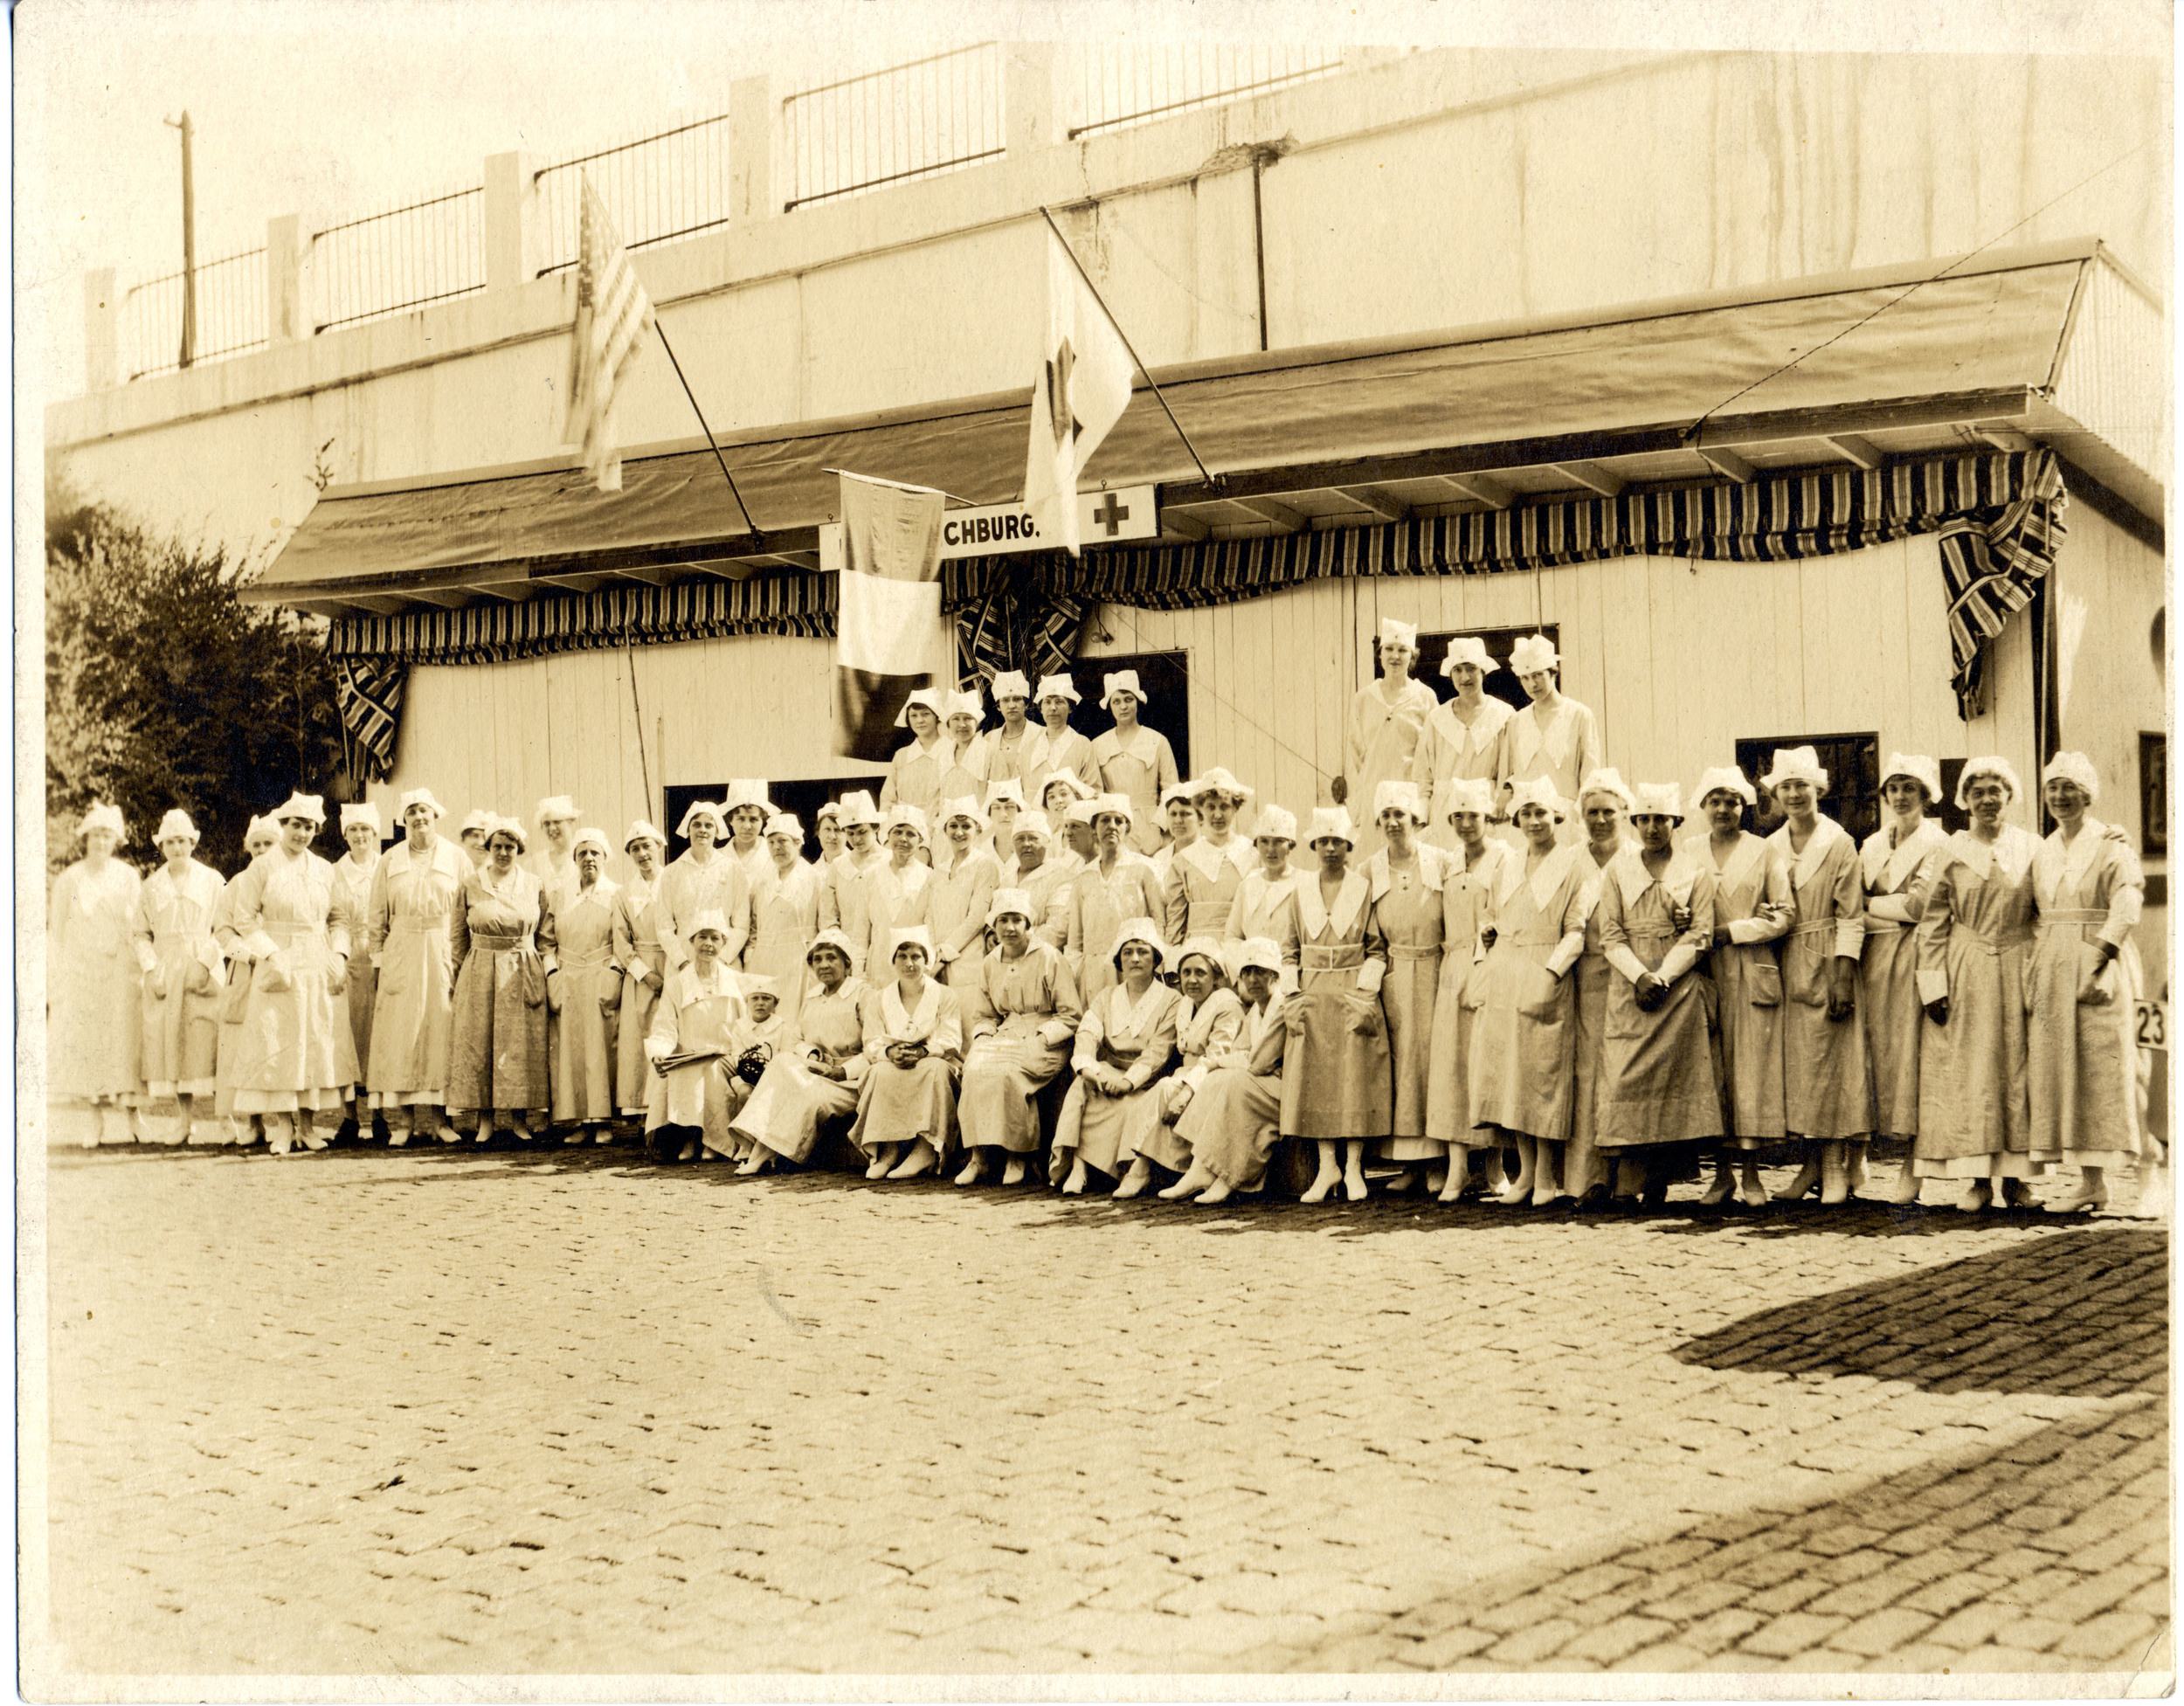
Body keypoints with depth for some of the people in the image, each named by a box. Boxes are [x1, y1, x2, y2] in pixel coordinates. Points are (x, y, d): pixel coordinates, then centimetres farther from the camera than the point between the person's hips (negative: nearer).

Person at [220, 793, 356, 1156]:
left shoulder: (324, 870, 10)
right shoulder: (263, 866, -1)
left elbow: (339, 917, 15)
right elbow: (244, 918, -3)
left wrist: (339, 955, 0)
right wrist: (272, 954, -13)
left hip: (318, 967, 4)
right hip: (278, 965, -4)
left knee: (318, 1041, 1)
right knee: (277, 1043, -6)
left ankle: (307, 1120, 7)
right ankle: (280, 1126, -3)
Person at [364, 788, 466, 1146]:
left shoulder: (456, 858, 7)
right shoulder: (389, 862, 11)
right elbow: (376, 916, 13)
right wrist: (380, 955, 4)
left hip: (444, 955, -1)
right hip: (401, 955, 1)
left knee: (442, 1034, -2)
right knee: (399, 1036, -4)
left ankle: (440, 1118, 3)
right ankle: (400, 1121, -3)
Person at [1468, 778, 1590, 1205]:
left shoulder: (1574, 863, 1)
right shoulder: (1509, 869, 17)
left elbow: (1576, 930, -6)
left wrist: (1551, 973, -18)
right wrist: (1485, 973, 7)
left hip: (1547, 980, -5)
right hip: (1503, 978, 5)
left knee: (1543, 1073, -5)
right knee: (1508, 1071, 1)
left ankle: (1545, 1175, 1)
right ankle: (1525, 1170, 8)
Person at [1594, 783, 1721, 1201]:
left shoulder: (1696, 870, 7)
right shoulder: (1618, 869, 10)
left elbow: (1699, 936, -1)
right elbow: (1611, 935, 4)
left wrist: (1661, 978, -13)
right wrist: (1640, 976, -13)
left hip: (1680, 988, -1)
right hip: (1630, 987, 1)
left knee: (1675, 1081, -4)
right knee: (1627, 1079, -9)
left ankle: (1656, 1183, 2)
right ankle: (1627, 1183, -9)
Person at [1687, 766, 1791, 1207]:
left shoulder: (1766, 852, 6)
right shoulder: (1688, 852, 11)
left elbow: (1785, 914, 0)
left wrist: (1730, 931, -9)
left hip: (1753, 973, -1)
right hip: (1705, 973, 2)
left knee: (1752, 1069, -4)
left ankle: (1750, 1173, 0)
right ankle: (1722, 1173, 5)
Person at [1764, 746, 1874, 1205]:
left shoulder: (1839, 844, -3)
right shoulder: (1770, 848, 11)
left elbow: (1851, 916, -7)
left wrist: (1843, 979, -14)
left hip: (1827, 965, -5)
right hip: (1786, 969, 5)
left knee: (1831, 1065, -5)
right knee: (1795, 1065, 4)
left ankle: (1836, 1169, 0)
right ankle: (1811, 1164, 11)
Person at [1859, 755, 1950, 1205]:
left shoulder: (1936, 843, 0)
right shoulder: (1872, 845, 19)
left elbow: (1918, 904, -10)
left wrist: (1871, 904, 1)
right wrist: (1894, 913, -3)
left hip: (1915, 960, -5)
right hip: (1876, 960, 5)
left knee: (1909, 1053, -9)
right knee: (1876, 1047, 0)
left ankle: (1912, 1170, -8)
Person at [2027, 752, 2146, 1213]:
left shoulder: (2111, 846, -3)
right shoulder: (2043, 853, 15)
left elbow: (2127, 910, -15)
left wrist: (2098, 965, -24)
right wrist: (2033, 976, 8)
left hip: (2100, 967, -6)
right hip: (2052, 971, 6)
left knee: (2107, 1070, -8)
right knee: (2061, 1071, 3)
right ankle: (2091, 1182, 8)